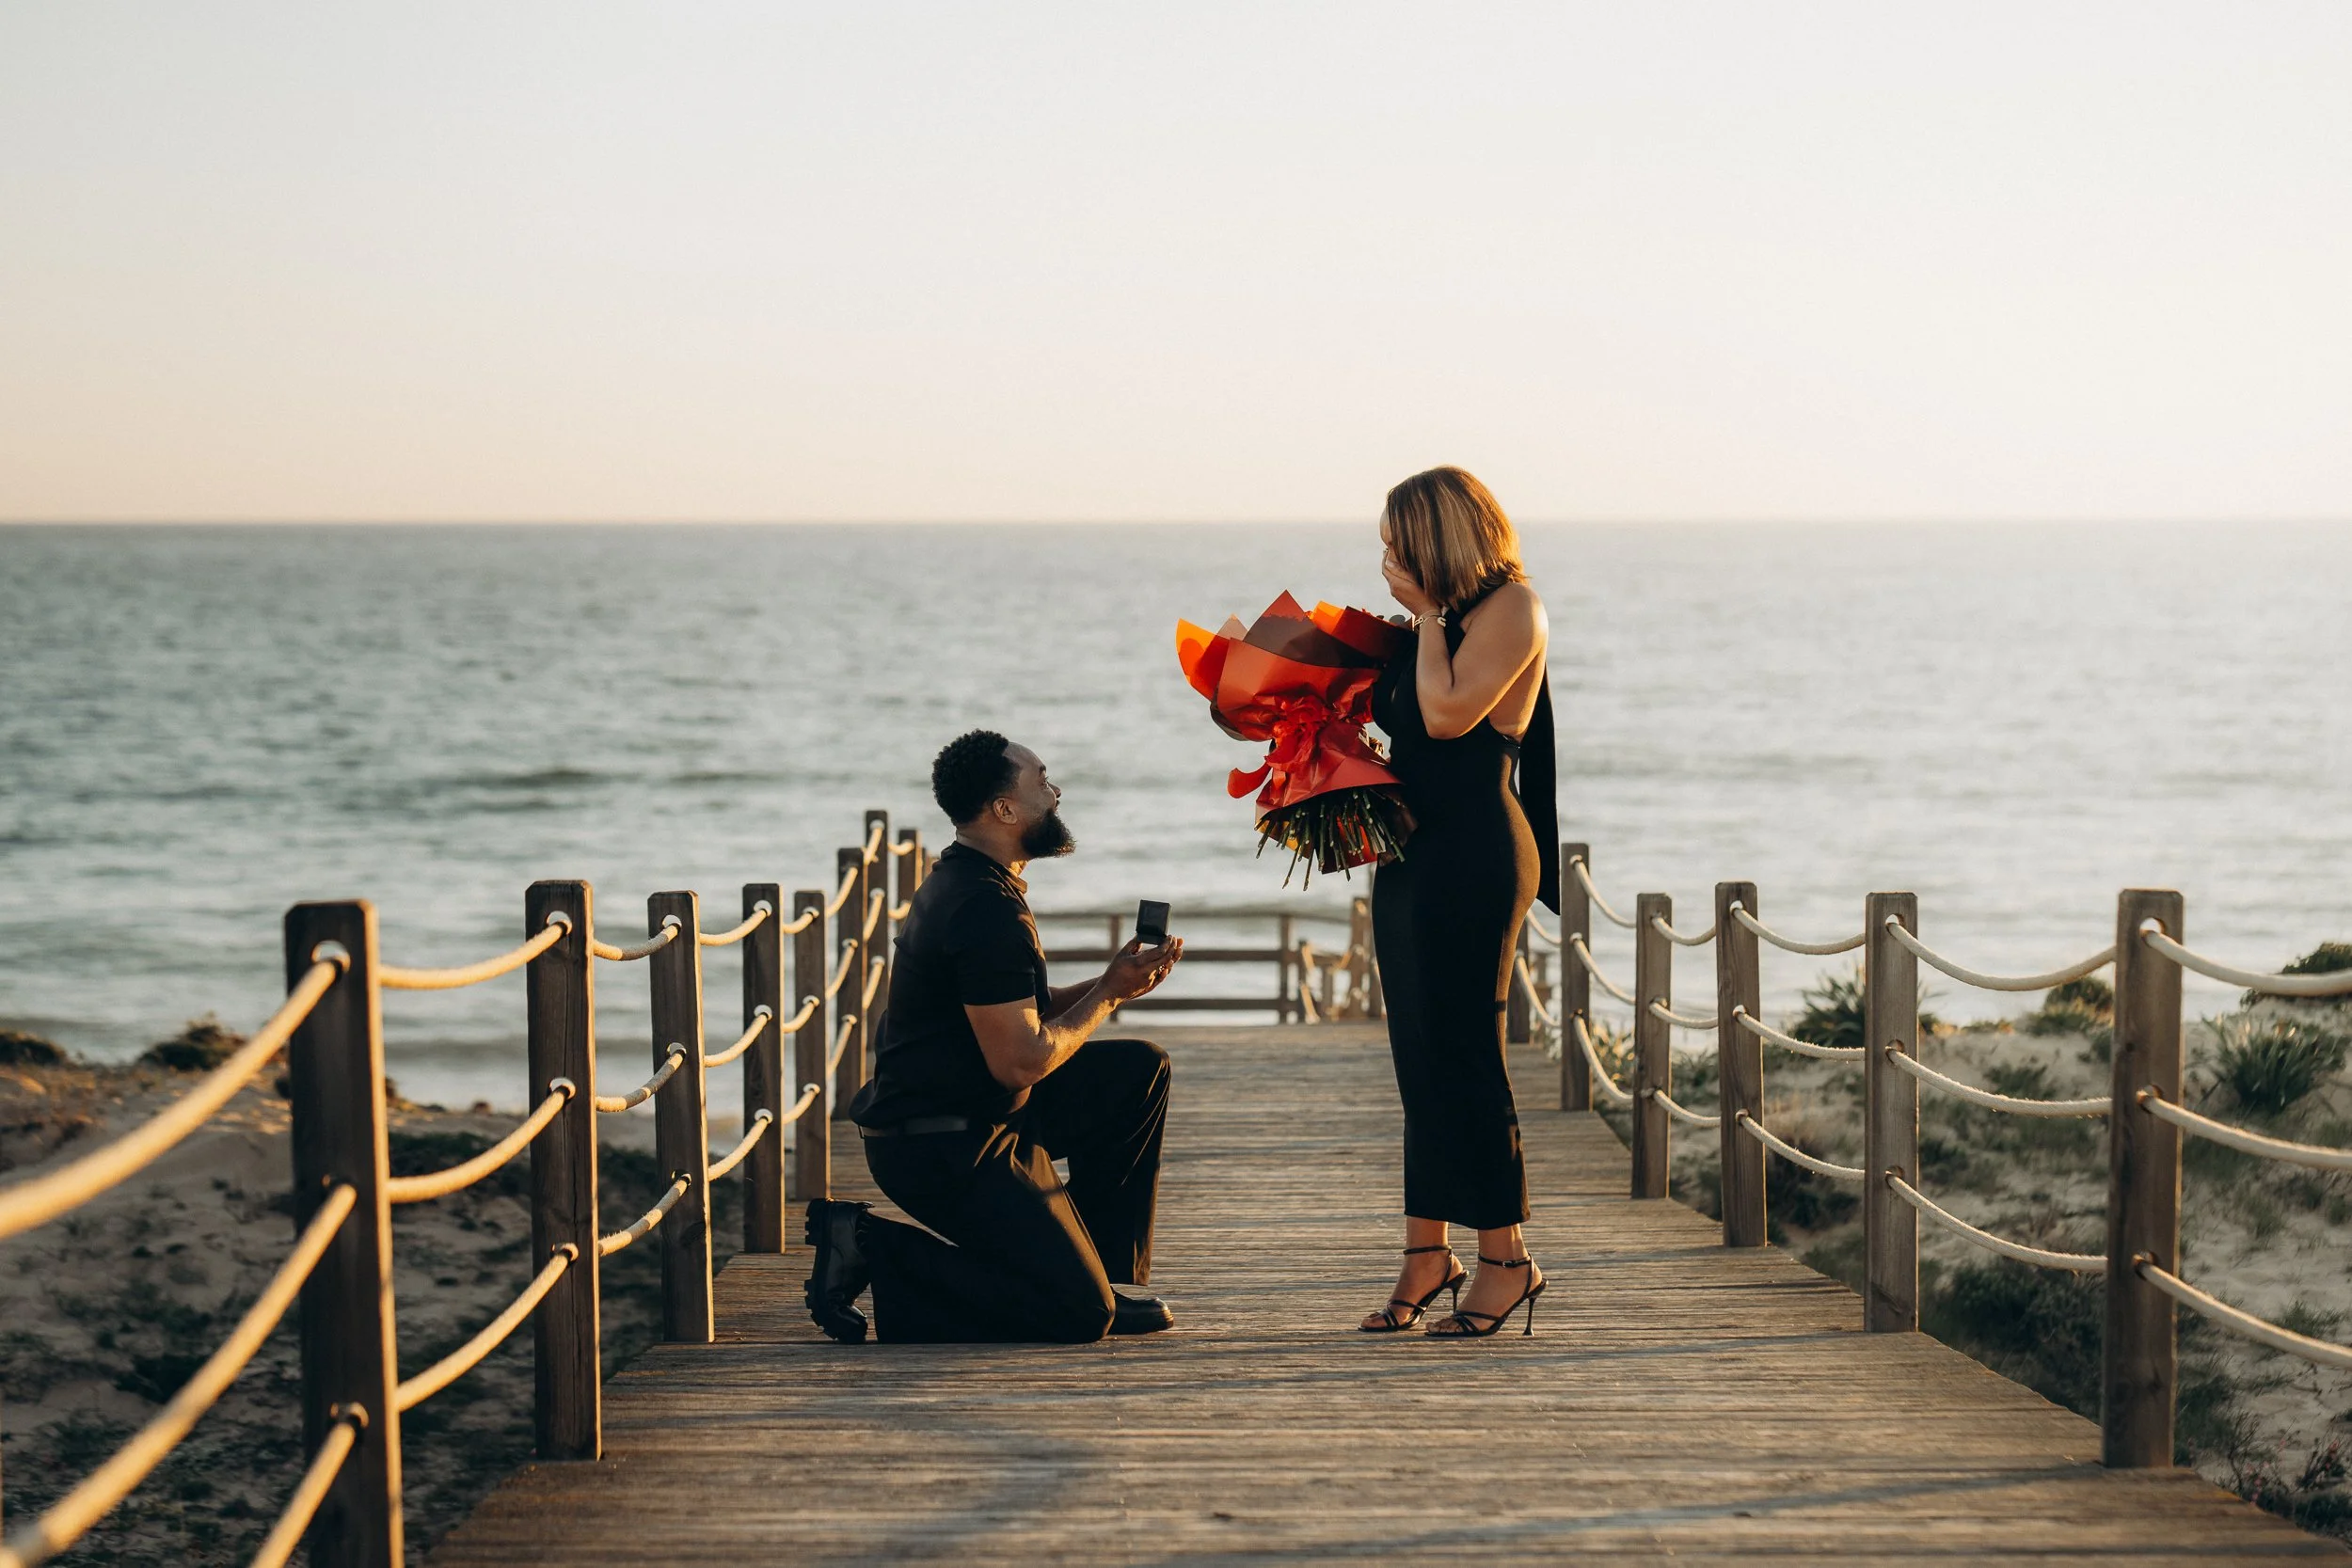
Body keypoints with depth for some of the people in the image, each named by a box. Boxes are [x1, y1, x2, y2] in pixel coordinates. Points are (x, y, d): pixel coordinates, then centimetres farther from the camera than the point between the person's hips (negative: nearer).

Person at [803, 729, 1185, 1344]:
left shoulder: (965, 880, 12)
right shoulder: (988, 910, -22)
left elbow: (1022, 1012, 20)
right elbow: (1021, 1060, -23)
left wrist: (1109, 984, 3)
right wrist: (1109, 993, -8)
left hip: (977, 1114, 11)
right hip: (940, 1147, -11)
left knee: (1141, 1071, 14)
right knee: (1077, 1315, -11)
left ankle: (1095, 1273, 15)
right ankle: (871, 1248, -7)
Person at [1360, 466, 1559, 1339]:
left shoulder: (1510, 606, -8)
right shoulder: (1442, 618, 17)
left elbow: (1449, 712, -19)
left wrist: (1428, 612, -8)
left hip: (1475, 855, -9)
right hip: (1412, 854, 9)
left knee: (1462, 1054, -7)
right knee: (1421, 1058, 10)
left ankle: (1505, 1258, 0)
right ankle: (1426, 1251, 15)